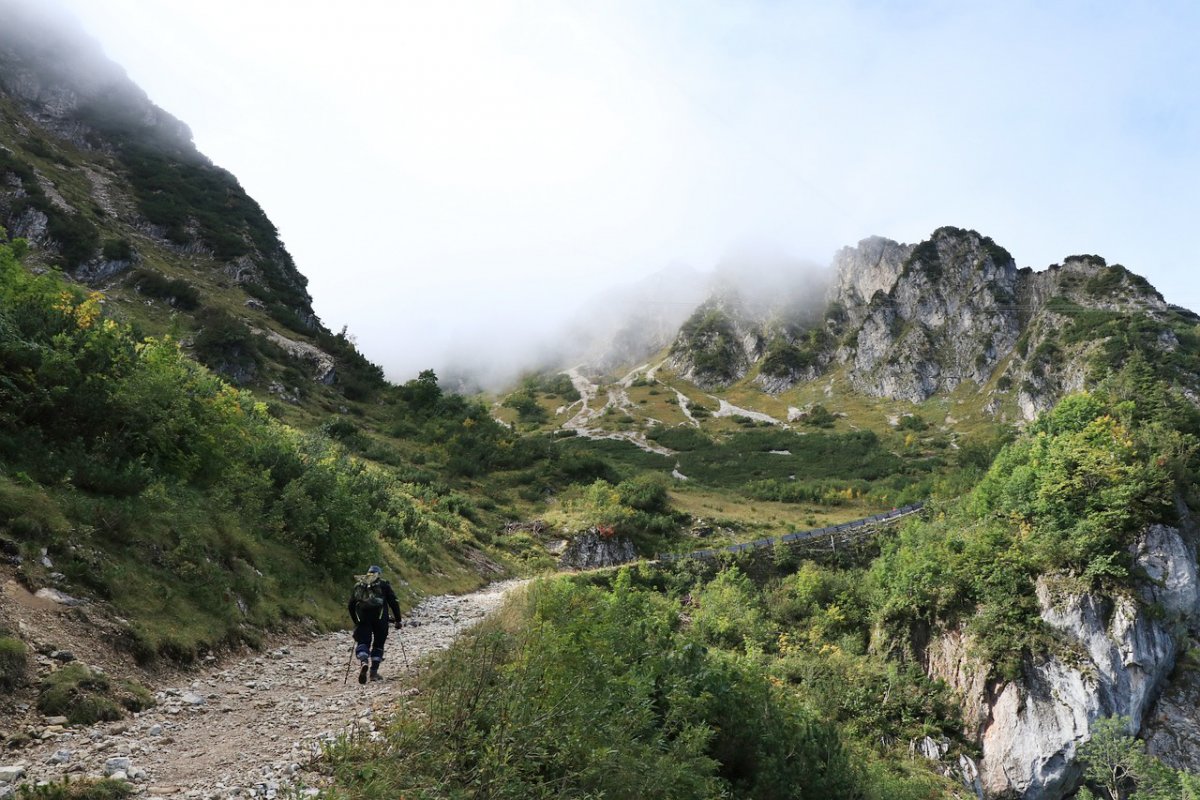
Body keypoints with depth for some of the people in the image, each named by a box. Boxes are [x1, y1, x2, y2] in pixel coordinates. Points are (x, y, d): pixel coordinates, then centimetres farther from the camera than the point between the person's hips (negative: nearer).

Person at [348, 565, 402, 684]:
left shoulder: (358, 585, 21)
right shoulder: (384, 584, 14)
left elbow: (351, 605, 20)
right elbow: (394, 602, 7)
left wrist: (355, 621, 29)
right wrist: (398, 620, 11)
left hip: (362, 619, 1)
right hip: (380, 618, -1)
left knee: (362, 642, 2)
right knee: (378, 644, 10)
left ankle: (363, 662, -27)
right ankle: (374, 672, 6)